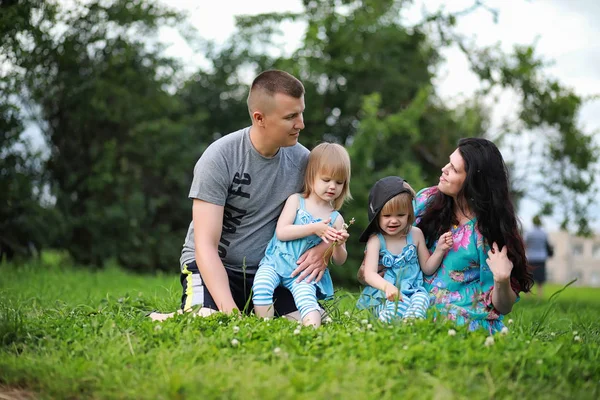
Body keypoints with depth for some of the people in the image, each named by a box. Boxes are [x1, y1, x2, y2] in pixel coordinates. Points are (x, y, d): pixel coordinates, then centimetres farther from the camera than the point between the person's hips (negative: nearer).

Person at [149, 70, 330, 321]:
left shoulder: (302, 160, -3)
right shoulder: (219, 158, -17)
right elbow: (206, 246, -20)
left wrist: (323, 248, -15)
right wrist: (229, 310, -33)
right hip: (213, 267, -4)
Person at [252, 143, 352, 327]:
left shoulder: (336, 218, 6)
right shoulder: (296, 200, 2)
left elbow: (339, 260, 9)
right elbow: (281, 232, -11)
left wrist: (338, 245, -14)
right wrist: (313, 229, -19)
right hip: (276, 262, 0)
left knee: (306, 298, -27)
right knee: (262, 285, -27)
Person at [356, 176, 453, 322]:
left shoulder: (415, 234, 9)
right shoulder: (376, 240, -2)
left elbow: (427, 267, 17)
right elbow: (369, 274, -14)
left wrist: (439, 250, -3)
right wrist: (387, 286, -36)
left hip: (413, 290, 2)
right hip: (383, 294, -2)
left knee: (421, 299, -35)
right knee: (401, 304, -37)